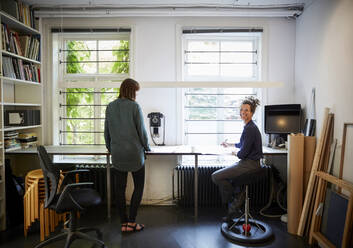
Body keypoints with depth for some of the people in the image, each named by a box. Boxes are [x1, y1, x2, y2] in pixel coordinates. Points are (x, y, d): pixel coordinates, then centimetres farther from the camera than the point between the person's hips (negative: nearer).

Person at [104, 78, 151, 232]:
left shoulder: (110, 107, 4)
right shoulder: (134, 106, -9)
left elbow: (107, 130, 9)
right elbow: (141, 130, -6)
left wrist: (109, 147, 23)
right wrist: (146, 147, 9)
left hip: (117, 154, 4)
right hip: (134, 152, -4)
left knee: (120, 188, 11)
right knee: (139, 186, 10)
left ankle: (124, 223, 18)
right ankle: (131, 221, 10)